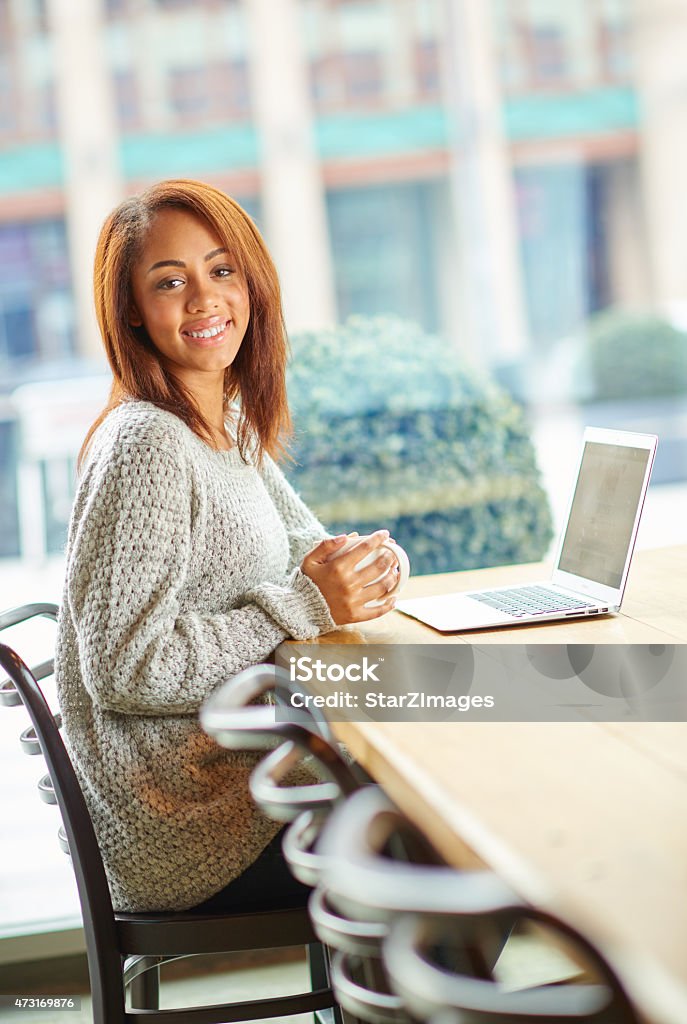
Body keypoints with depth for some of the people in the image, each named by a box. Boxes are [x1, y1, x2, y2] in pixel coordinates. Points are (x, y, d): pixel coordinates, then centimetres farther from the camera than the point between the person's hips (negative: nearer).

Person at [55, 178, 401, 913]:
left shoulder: (231, 425, 6)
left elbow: (306, 546, 14)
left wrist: (356, 567, -8)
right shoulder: (145, 445, -21)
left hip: (236, 764, 8)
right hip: (185, 833, -8)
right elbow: (123, 668, -24)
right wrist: (304, 606, -20)